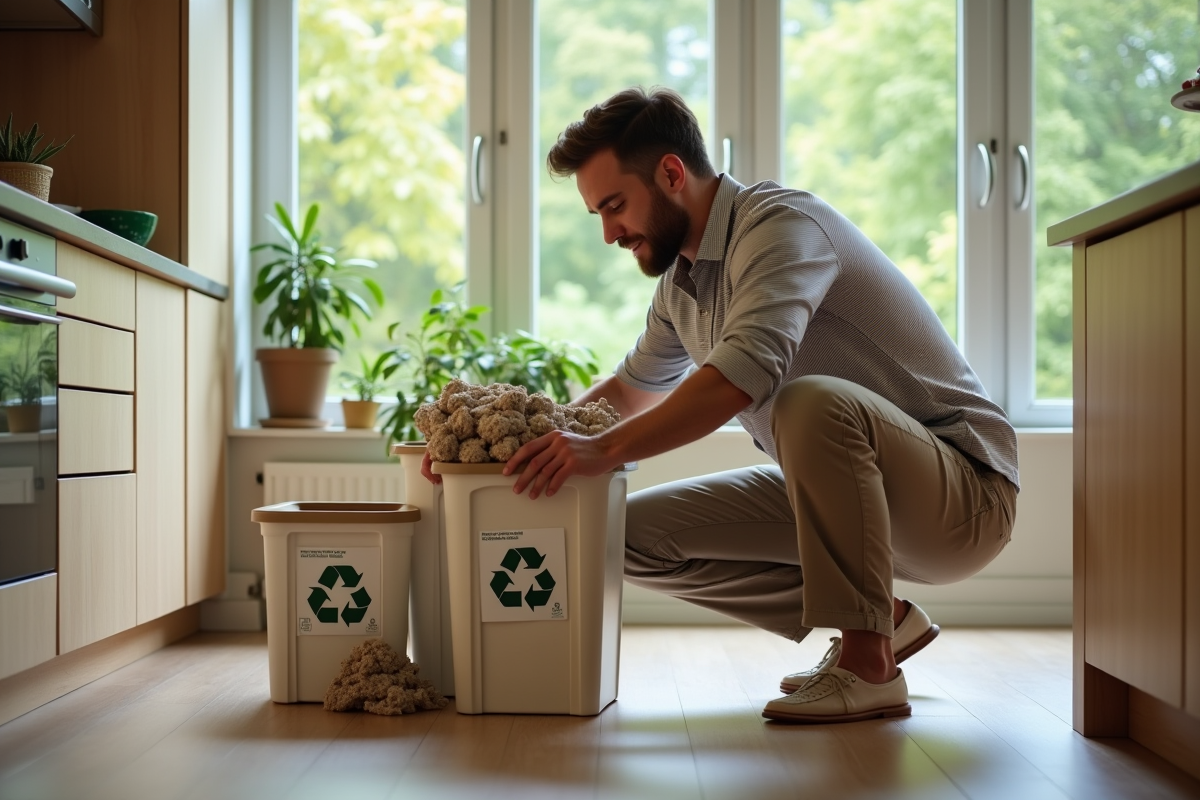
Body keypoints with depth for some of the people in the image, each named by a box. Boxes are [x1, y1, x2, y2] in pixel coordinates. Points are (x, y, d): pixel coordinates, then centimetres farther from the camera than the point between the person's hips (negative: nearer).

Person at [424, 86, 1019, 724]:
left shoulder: (783, 223, -18)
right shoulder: (681, 279, 10)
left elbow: (743, 372, -35)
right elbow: (634, 387, 26)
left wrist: (604, 450, -32)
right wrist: (537, 436, 12)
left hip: (964, 492, -8)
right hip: (845, 492, 9)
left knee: (814, 402, -38)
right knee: (636, 533, 1)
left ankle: (867, 667, -23)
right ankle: (880, 618, 6)